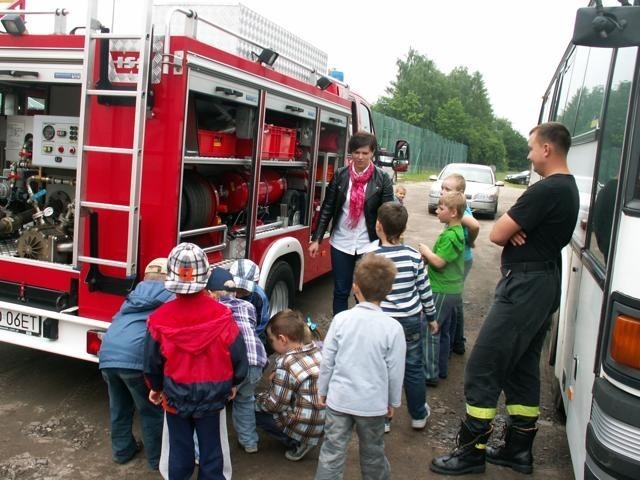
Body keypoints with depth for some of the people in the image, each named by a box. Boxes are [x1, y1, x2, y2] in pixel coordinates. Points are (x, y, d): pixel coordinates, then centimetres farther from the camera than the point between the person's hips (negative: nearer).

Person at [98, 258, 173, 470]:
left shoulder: (134, 295, 25)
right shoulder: (171, 297, 8)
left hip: (108, 355, 6)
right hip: (138, 357, -6)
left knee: (119, 407, 24)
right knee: (151, 410, 11)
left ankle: (122, 450, 38)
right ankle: (157, 457, 23)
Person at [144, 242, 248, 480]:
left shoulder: (160, 318, -15)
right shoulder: (221, 314, -17)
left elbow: (152, 362, -4)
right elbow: (238, 355, -9)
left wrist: (155, 387, 15)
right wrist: (233, 383, 9)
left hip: (175, 396, 1)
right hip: (213, 395, 0)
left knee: (179, 450, 19)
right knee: (211, 449, 16)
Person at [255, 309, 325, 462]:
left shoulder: (286, 364, -22)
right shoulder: (318, 350, 0)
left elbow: (274, 405, -13)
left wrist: (255, 398, 6)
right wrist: (277, 378, 5)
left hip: (306, 428, -8)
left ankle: (296, 443, 2)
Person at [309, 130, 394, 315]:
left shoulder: (382, 179, -4)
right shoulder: (340, 175, 0)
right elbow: (327, 209, 2)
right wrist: (316, 239, 0)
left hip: (368, 246, -2)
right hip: (341, 244, 2)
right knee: (341, 291, 12)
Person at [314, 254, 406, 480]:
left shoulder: (341, 319, -10)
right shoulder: (393, 328, -14)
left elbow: (327, 361, -4)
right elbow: (395, 371, -7)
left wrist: (323, 390, 11)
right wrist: (393, 402, 9)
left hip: (339, 399, 1)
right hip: (373, 403, 0)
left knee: (332, 451, 11)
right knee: (372, 452, 20)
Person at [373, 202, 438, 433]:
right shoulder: (414, 255, -7)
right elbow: (425, 290, 0)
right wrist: (432, 317, 14)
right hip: (411, 319, 3)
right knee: (414, 368, 17)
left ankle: (382, 419, 22)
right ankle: (418, 416, 33)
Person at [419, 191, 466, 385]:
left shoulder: (450, 235, -21)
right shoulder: (458, 231, 9)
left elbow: (439, 262, -24)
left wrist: (425, 251, -8)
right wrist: (428, 256, 2)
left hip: (441, 291, -10)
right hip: (452, 289, 10)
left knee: (430, 331, -2)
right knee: (443, 331, 18)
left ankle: (430, 373, 4)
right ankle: (441, 368, 30)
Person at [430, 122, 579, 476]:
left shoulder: (546, 190, -19)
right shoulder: (568, 189, 14)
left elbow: (497, 234, -19)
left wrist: (510, 230, 3)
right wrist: (516, 231, -8)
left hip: (525, 285, -11)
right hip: (545, 283, 11)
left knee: (483, 367, -5)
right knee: (522, 368, 17)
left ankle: (471, 451, 3)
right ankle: (519, 449, 27)